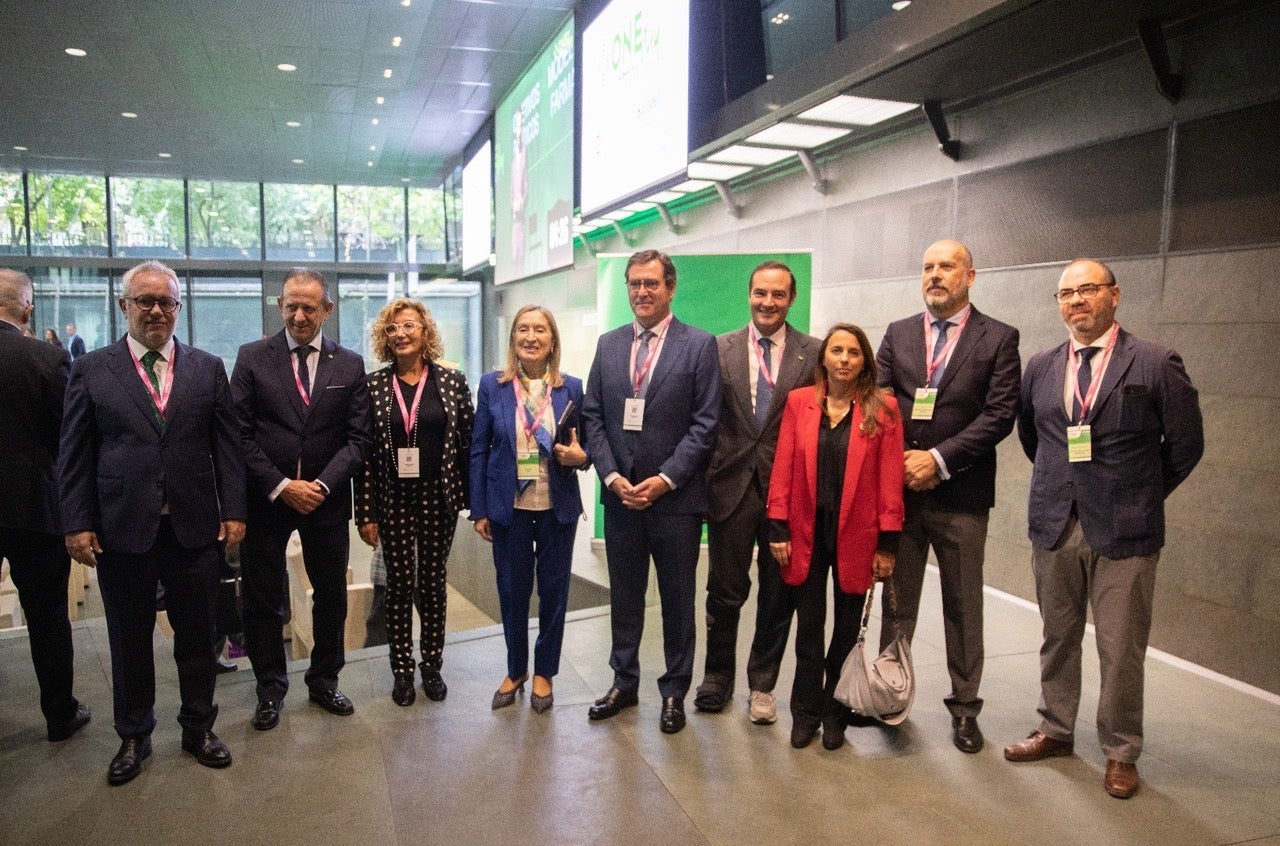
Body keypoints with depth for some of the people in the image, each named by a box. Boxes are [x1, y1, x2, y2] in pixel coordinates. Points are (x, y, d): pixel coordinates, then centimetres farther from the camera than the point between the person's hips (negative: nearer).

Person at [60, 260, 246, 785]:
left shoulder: (208, 368, 5)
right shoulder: (91, 369, 2)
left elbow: (226, 444, 4)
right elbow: (76, 454, 2)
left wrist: (233, 511, -2)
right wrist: (77, 523, -4)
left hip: (194, 528, 1)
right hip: (121, 530, 0)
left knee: (197, 637, 12)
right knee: (129, 641, 13)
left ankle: (198, 728, 30)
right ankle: (133, 737, 32)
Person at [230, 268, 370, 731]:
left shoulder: (350, 364, 2)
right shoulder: (252, 358, -1)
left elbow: (357, 438, -1)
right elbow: (240, 433, -5)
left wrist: (320, 485, -13)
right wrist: (280, 486, -13)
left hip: (327, 500, 1)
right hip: (266, 499, -1)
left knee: (332, 596, 11)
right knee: (263, 600, 8)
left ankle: (324, 680, 30)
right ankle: (270, 688, 26)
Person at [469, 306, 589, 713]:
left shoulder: (571, 387, 0)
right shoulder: (492, 385, -1)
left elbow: (583, 446, 7)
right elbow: (478, 450, 1)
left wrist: (579, 457, -16)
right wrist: (478, 510, -2)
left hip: (558, 508, 0)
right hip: (509, 508, 0)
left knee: (553, 591, 10)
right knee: (512, 591, 11)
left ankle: (543, 672, 29)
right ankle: (515, 670, 32)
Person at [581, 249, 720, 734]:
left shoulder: (699, 345, -4)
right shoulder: (608, 345, 8)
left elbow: (705, 422, -9)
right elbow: (593, 416, 6)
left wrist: (665, 479, -15)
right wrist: (611, 476, -6)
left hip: (675, 497, -3)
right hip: (620, 495, 4)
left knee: (677, 599, 10)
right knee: (624, 595, 15)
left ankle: (674, 690, 26)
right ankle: (624, 681, 31)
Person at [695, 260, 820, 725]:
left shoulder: (815, 353, 1)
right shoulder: (719, 348, 3)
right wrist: (703, 477, -4)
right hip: (731, 484, 0)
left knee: (777, 594, 12)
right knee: (724, 591, 10)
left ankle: (762, 684, 30)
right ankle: (717, 678, 31)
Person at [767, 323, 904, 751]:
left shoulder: (882, 410, -3)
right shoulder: (799, 401, 1)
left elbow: (890, 480, -4)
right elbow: (783, 470, 0)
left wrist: (887, 543, -6)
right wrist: (779, 530, -4)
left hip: (856, 536, 0)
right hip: (806, 534, 1)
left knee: (847, 629, 12)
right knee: (809, 627, 10)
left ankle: (835, 713, 28)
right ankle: (805, 712, 24)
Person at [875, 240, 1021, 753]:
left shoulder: (998, 339, -1)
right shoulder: (897, 333, 8)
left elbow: (1000, 415, -9)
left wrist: (939, 459, -16)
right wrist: (902, 461, -11)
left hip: (961, 494, -2)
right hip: (899, 488, 3)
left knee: (963, 607, 9)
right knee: (897, 600, 12)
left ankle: (964, 707, 23)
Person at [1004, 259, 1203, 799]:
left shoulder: (1156, 364, -5)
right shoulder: (1040, 368, 6)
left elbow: (1186, 444, 1)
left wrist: (1140, 496, 6)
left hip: (1123, 531, -3)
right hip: (1054, 526, 4)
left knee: (1121, 650, 4)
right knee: (1057, 637, 15)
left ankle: (1121, 753, 23)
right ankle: (1056, 731, 31)